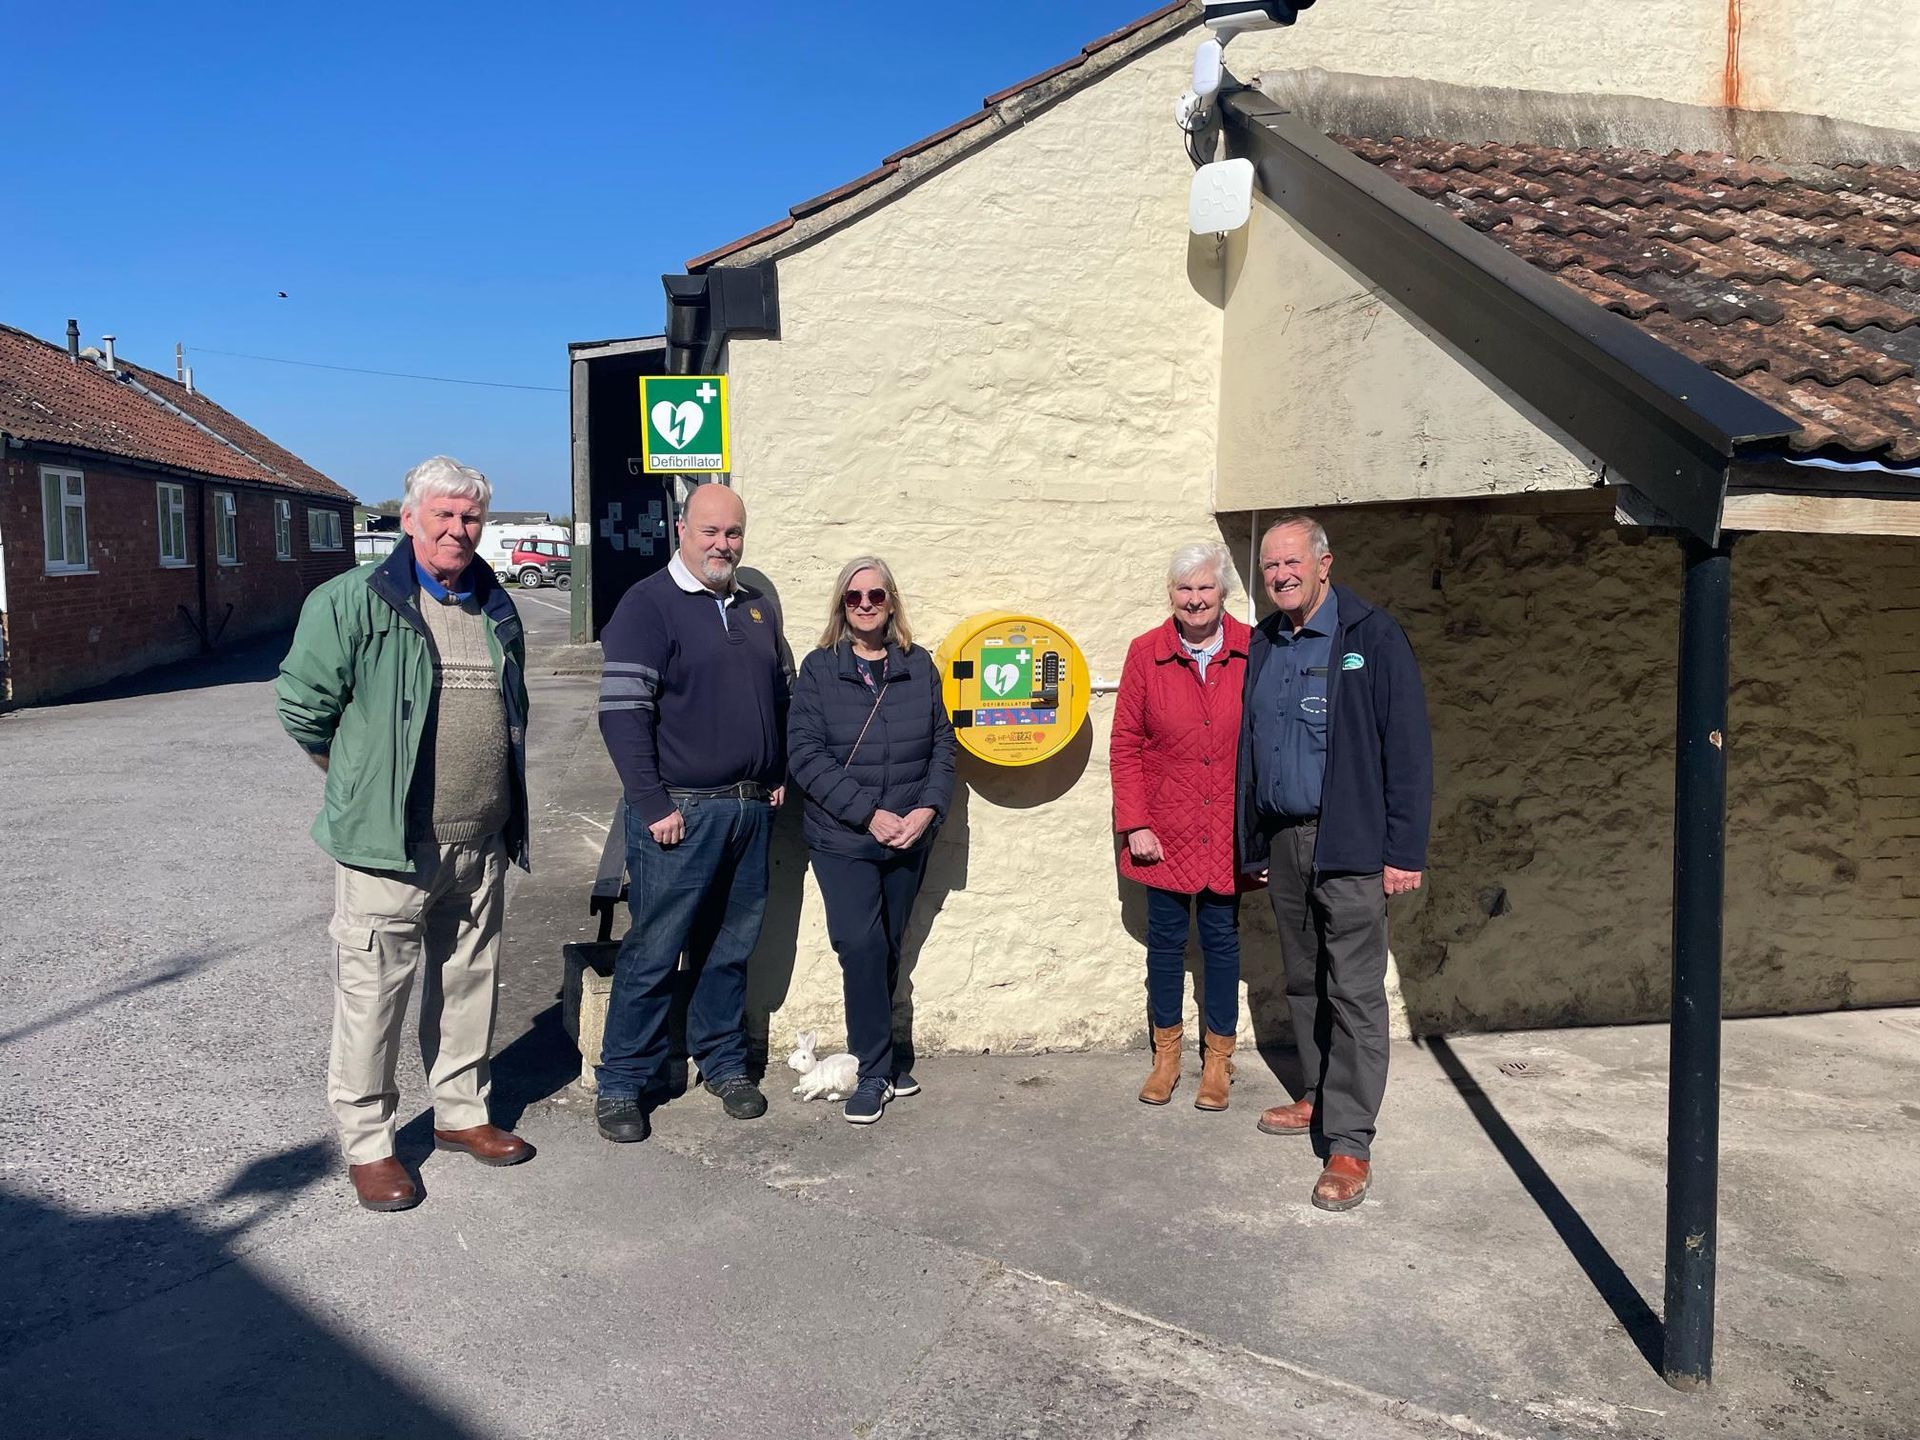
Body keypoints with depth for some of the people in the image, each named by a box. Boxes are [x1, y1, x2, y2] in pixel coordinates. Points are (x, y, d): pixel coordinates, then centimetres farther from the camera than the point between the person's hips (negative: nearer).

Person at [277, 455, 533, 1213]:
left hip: (481, 840, 6)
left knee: (468, 983, 16)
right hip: (388, 841, -6)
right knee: (373, 992, 3)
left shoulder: (496, 609, 12)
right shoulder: (354, 601, -9)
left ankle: (461, 1112, 33)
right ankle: (366, 1143, 17)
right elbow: (303, 706, -7)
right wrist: (360, 781, 1)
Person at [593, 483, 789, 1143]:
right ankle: (623, 1083, 13)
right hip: (679, 813, -6)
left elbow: (782, 697, 22)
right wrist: (653, 805, -16)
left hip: (750, 810, 6)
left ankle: (723, 1062, 29)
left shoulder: (758, 607, 14)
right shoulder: (647, 605, -7)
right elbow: (622, 713, -13)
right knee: (652, 951, 0)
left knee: (731, 946, 14)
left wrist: (777, 778, 12)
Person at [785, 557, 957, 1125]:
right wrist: (869, 814, -16)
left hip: (909, 839, 3)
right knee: (861, 945, -11)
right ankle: (879, 1067, 3)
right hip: (841, 839, -3)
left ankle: (877, 1052, 26)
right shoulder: (819, 669, -2)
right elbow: (805, 753, -10)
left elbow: (943, 743, 7)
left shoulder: (918, 666, 6)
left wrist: (927, 809, -9)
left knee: (886, 949, 11)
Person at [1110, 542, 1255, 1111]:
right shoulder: (1145, 653, -3)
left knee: (1222, 938, 10)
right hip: (1166, 830, 0)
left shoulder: (1253, 652, -5)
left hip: (1229, 830, 0)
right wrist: (1133, 824, -6)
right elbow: (1125, 744, -2)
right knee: (1165, 940, 11)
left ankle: (1218, 1059, 26)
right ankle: (1166, 1054, 27)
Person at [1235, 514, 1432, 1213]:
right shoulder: (1262, 645, 12)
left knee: (1354, 992, -3)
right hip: (1282, 842, 6)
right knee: (1303, 983, 16)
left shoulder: (1371, 636, -8)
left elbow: (1407, 746, -11)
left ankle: (1350, 1143, 3)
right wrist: (1253, 844, 13)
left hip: (1349, 844, -6)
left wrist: (1404, 851, -14)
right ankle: (1320, 1098, 32)